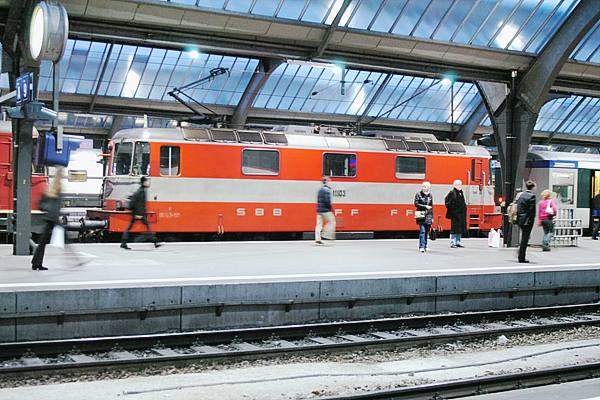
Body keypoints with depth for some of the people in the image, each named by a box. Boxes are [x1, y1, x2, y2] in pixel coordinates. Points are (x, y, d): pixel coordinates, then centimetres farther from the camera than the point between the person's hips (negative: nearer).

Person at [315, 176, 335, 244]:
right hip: (325, 210, -8)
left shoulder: (320, 190, 16)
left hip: (319, 210, 8)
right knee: (332, 221, 3)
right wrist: (330, 207, -7)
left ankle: (318, 238, 2)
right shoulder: (327, 190, -12)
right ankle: (327, 235, -3)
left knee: (319, 224, 5)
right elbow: (327, 200, -20)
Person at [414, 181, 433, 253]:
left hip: (428, 216, 4)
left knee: (426, 231, 8)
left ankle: (425, 246, 18)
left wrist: (432, 217, 13)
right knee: (422, 231, -12)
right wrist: (425, 206, -15)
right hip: (421, 215, -4)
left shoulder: (430, 195, 12)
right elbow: (416, 204, -7)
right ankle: (421, 247, -13)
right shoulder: (418, 194, 0)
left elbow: (431, 206, 15)